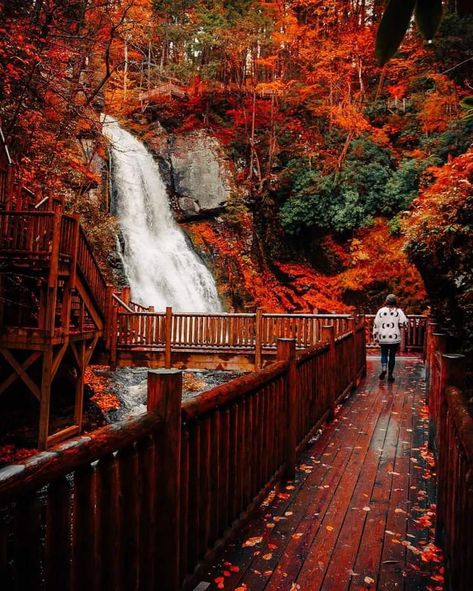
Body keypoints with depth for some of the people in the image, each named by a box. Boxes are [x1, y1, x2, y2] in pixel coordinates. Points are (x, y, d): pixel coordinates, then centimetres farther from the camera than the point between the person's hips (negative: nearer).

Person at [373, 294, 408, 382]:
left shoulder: (381, 311, 1)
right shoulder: (398, 311, -3)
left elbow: (376, 324, 1)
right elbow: (404, 323, -12)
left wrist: (375, 336, 8)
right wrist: (398, 325, 8)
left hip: (383, 338, 1)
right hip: (394, 338, -1)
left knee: (384, 354, 19)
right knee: (392, 356, 8)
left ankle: (383, 369, 0)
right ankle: (390, 375, 9)